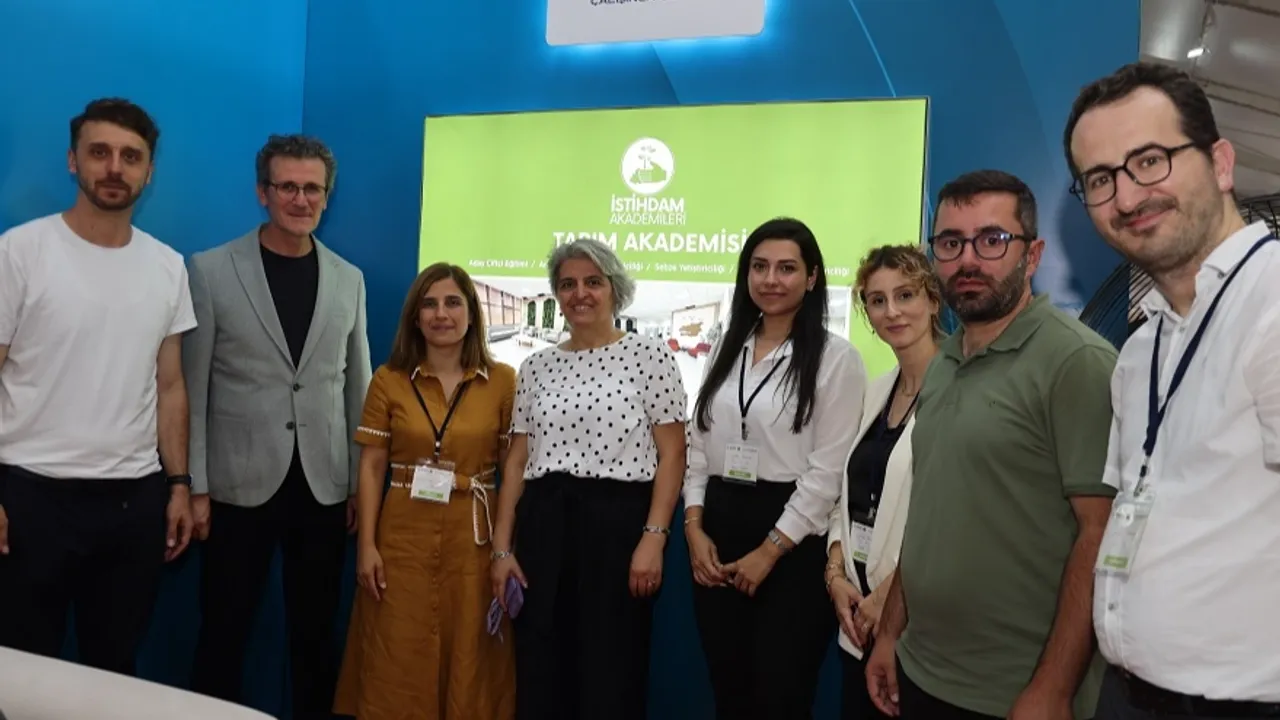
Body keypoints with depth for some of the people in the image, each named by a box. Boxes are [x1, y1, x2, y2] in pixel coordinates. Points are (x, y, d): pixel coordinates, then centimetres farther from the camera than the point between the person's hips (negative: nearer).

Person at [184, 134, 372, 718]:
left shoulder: (348, 279, 7)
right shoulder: (211, 270, -1)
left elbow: (357, 388, 9)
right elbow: (192, 388, -2)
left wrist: (362, 483, 6)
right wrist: (193, 486, -6)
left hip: (324, 487, 3)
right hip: (240, 484, -2)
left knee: (316, 635, 12)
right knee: (224, 634, 9)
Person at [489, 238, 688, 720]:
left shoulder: (649, 355, -1)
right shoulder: (537, 366, 11)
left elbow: (671, 454, -5)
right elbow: (516, 461, 11)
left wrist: (653, 538, -14)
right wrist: (502, 547, 5)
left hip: (618, 523, -4)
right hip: (542, 527, 4)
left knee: (610, 679, 4)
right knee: (538, 675, 11)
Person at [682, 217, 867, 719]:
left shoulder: (836, 357, -8)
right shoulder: (727, 349, 10)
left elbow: (829, 470, -11)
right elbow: (698, 445, 10)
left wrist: (770, 549, -12)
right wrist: (694, 526, -1)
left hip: (792, 542, -5)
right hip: (717, 530, 5)